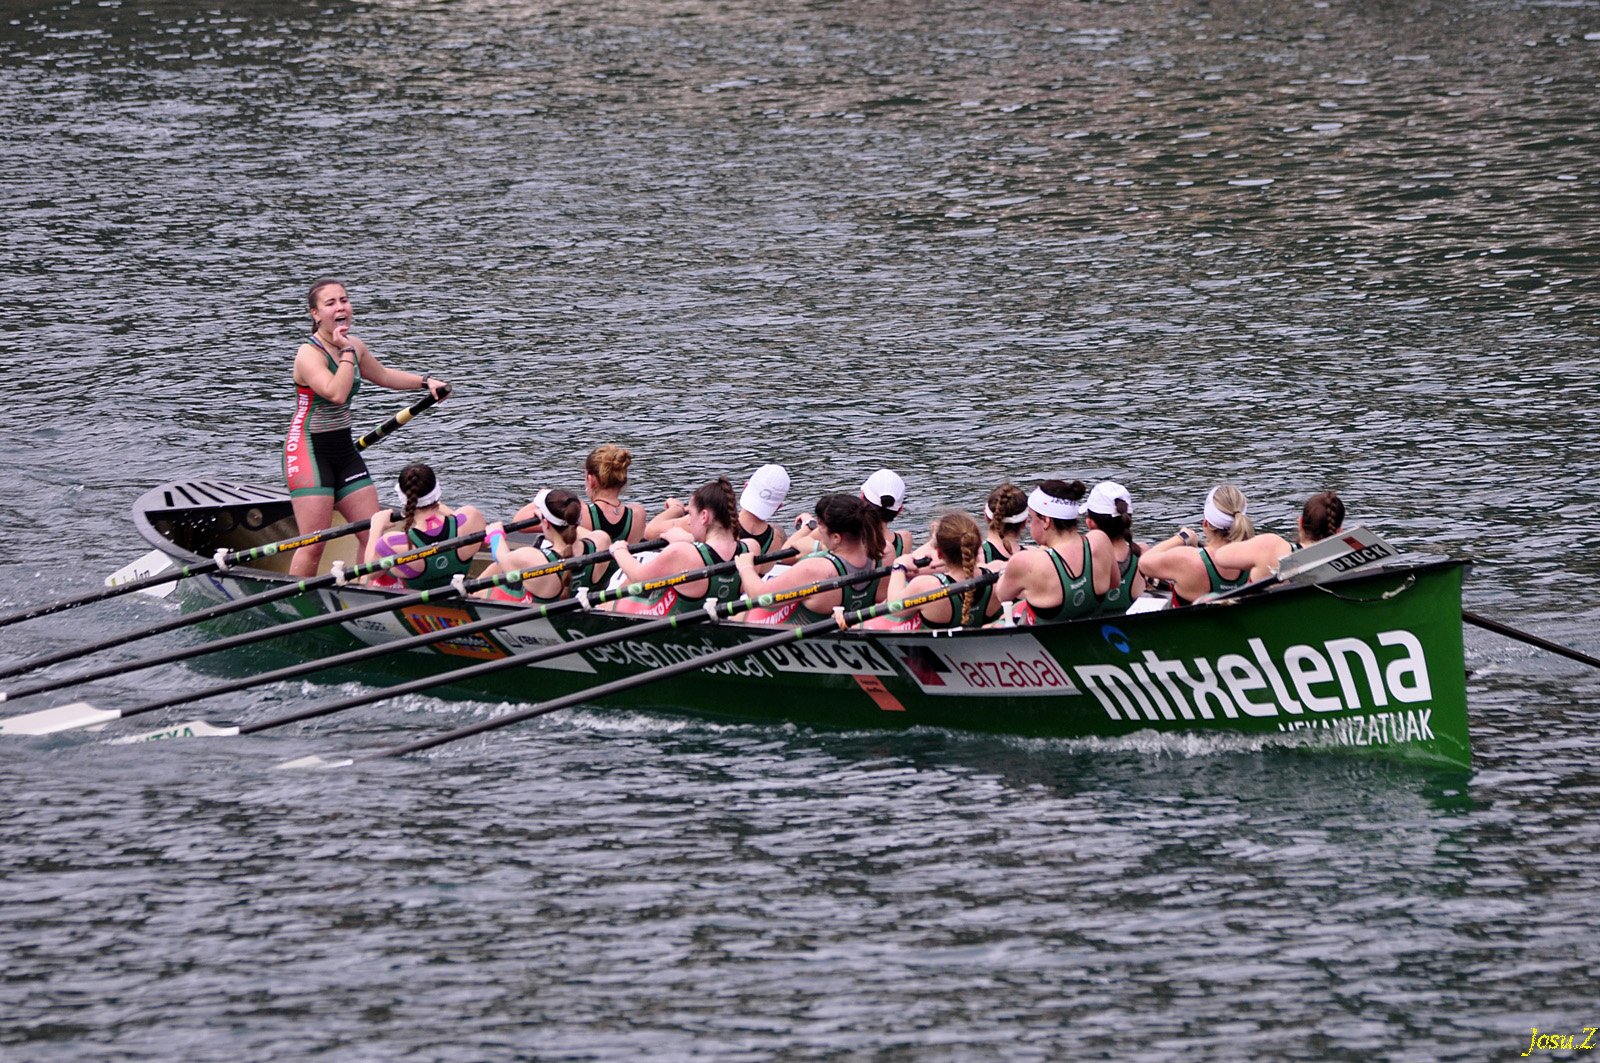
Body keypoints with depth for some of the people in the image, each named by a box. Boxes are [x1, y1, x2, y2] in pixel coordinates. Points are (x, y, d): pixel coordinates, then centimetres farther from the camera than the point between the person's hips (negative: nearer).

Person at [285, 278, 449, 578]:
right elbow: (336, 393, -34)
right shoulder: (309, 354, -18)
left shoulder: (355, 347, 7)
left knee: (373, 535, 6)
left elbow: (383, 376, 28)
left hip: (343, 449, 8)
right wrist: (346, 352, -25)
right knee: (313, 546, -12)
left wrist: (425, 381, 22)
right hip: (309, 452, -8)